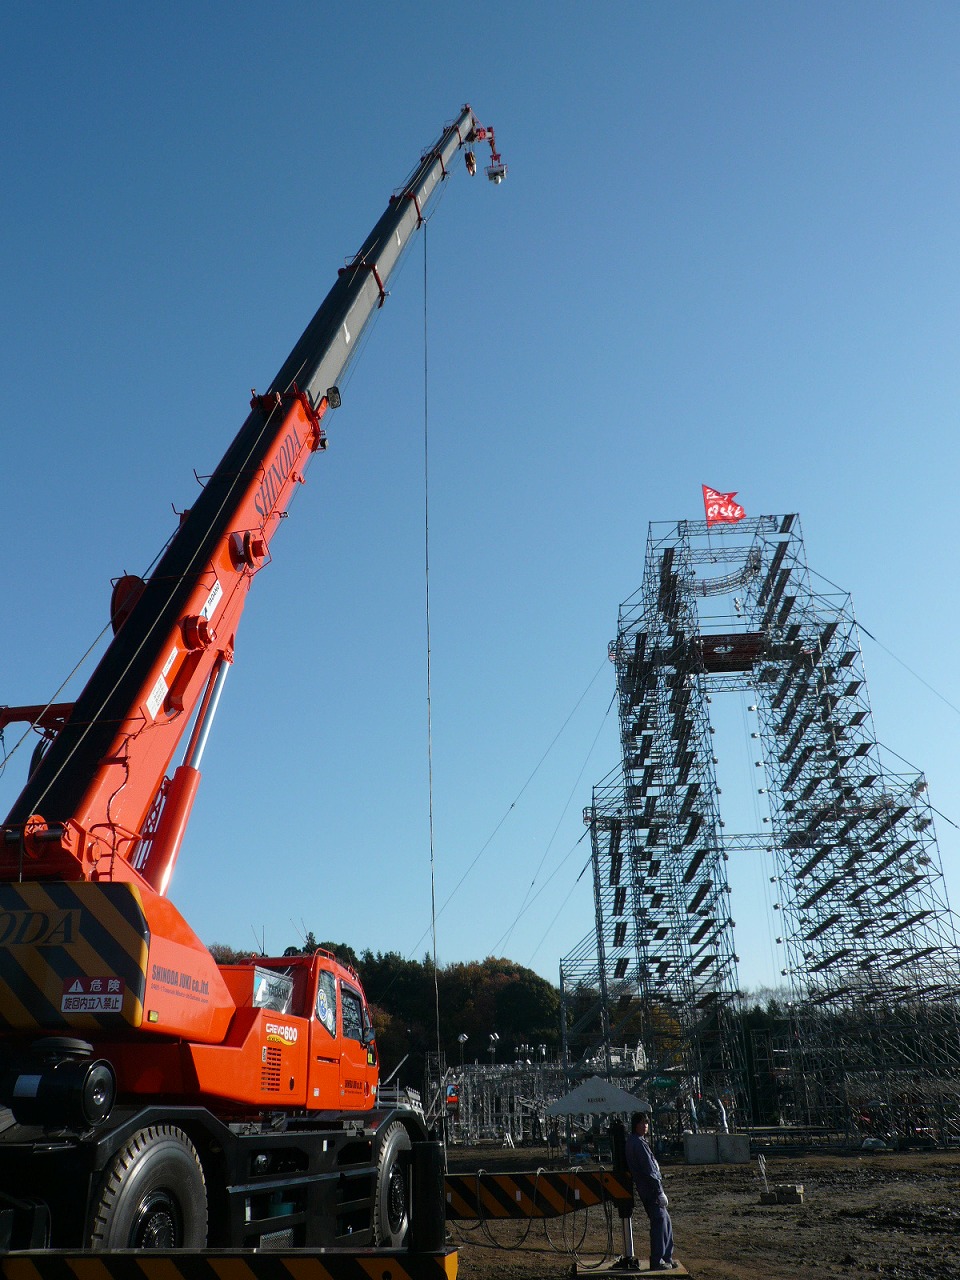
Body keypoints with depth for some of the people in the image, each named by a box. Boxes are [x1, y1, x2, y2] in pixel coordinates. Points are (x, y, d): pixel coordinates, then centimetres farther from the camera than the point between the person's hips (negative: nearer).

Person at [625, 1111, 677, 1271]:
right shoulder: (638, 1143, -17)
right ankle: (657, 1261, 2)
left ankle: (667, 1257, 22)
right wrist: (660, 1193, -18)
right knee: (659, 1223, -5)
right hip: (651, 1191, -10)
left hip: (646, 1190, 10)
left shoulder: (632, 1142, 15)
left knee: (666, 1222, 15)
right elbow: (649, 1170, -20)